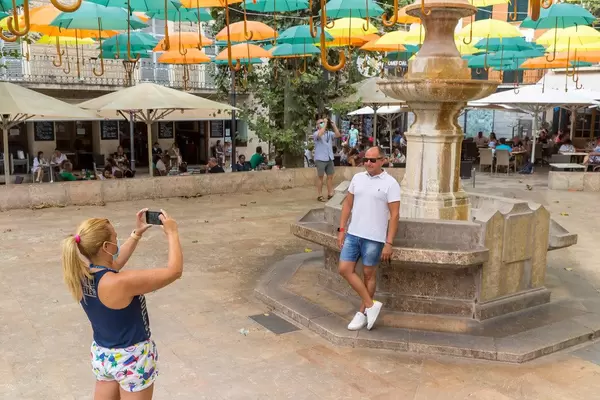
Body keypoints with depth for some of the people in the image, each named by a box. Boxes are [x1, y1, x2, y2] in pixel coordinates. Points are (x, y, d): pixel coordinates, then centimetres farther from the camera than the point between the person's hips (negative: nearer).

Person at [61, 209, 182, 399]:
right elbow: (174, 271, -26)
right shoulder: (121, 283, -33)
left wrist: (137, 233, 10)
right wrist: (172, 233, -14)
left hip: (101, 355, 7)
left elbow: (114, 264, 12)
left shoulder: (81, 275, -10)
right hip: (132, 358, -7)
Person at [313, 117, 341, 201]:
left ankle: (330, 194, 18)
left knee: (330, 177, 9)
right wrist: (325, 123, -23)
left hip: (329, 158, 5)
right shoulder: (316, 133, -6)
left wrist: (333, 125, -8)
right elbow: (320, 134, -29)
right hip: (320, 159, -5)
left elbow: (338, 135, -4)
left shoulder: (329, 133, 9)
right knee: (321, 177, 1)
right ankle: (319, 196, 7)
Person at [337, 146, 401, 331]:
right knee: (345, 269, 1)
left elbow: (394, 215, -11)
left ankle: (362, 313, 21)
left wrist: (389, 243, -15)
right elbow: (348, 204, 12)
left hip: (374, 238, -5)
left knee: (368, 274, 6)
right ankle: (371, 305, 11)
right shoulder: (357, 178, 6)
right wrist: (341, 229, 6)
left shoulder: (390, 183, -9)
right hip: (353, 234, 5)